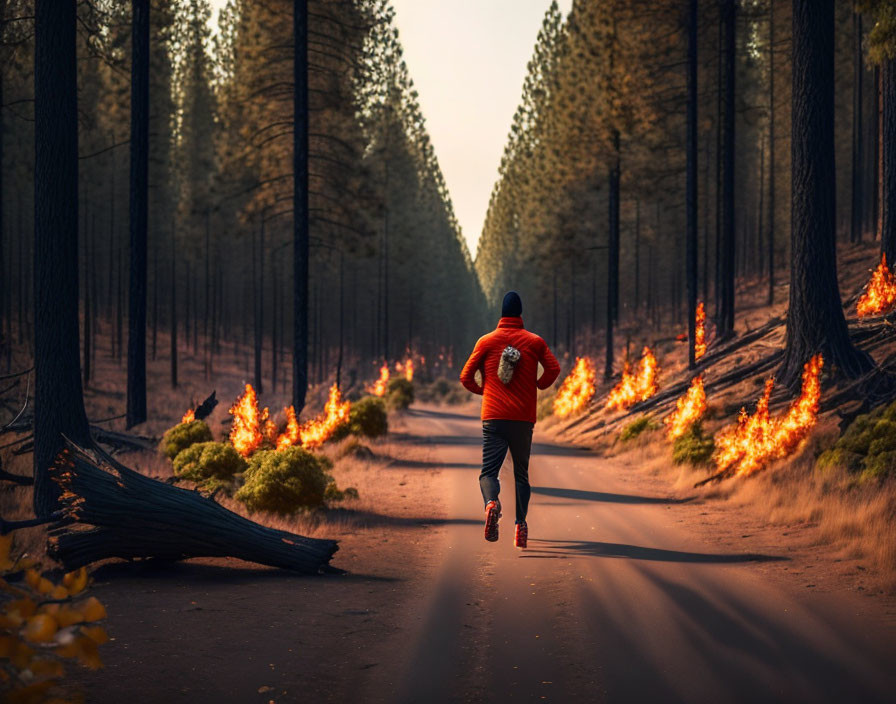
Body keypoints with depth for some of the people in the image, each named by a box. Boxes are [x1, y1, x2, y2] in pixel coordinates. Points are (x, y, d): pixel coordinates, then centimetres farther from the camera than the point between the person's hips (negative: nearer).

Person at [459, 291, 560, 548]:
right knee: (521, 473, 13)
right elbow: (553, 368, -4)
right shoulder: (534, 341, 5)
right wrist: (538, 386, 14)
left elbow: (466, 377, 3)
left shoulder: (486, 341, 4)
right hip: (524, 418, 1)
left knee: (488, 471, -1)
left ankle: (491, 503, -32)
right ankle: (521, 525, 4)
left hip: (493, 418, -1)